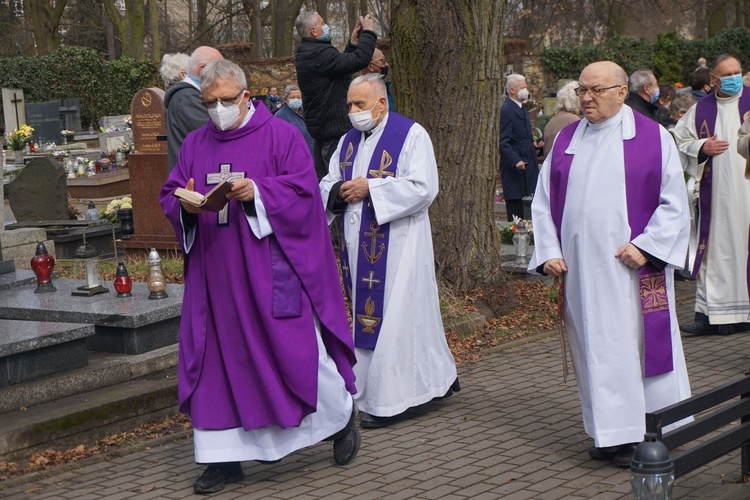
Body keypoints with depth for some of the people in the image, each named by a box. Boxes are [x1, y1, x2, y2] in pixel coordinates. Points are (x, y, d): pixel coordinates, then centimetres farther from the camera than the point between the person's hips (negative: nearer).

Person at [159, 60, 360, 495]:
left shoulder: (282, 136, -1)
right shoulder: (195, 144, 12)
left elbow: (303, 189, -9)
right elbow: (169, 194, 10)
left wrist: (257, 191, -24)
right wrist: (185, 205, -13)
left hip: (270, 268, -4)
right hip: (216, 274, 4)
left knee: (295, 346, -1)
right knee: (218, 356, 3)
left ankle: (342, 414, 26)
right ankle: (225, 457, 10)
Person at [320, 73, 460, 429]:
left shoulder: (411, 135, -6)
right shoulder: (349, 140, 15)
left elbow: (423, 187, -16)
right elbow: (327, 186, 15)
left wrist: (370, 188, -17)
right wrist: (340, 192, -10)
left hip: (396, 246, -7)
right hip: (360, 248, 8)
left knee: (394, 316, -5)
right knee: (366, 316, 10)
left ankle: (388, 402, 2)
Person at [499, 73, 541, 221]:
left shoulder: (523, 109, 18)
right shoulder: (506, 110, -13)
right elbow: (503, 142, -18)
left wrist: (533, 144, 12)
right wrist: (515, 160, -27)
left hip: (529, 167, 9)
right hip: (515, 170, -9)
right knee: (516, 211, -6)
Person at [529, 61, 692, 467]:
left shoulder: (652, 137, -1)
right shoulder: (566, 140, 11)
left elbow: (674, 203, -2)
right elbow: (543, 203, 13)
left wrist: (645, 246, -13)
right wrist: (548, 251, 1)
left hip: (631, 266, -4)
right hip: (579, 269, 4)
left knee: (639, 343, -1)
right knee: (593, 348, 6)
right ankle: (610, 434, 14)